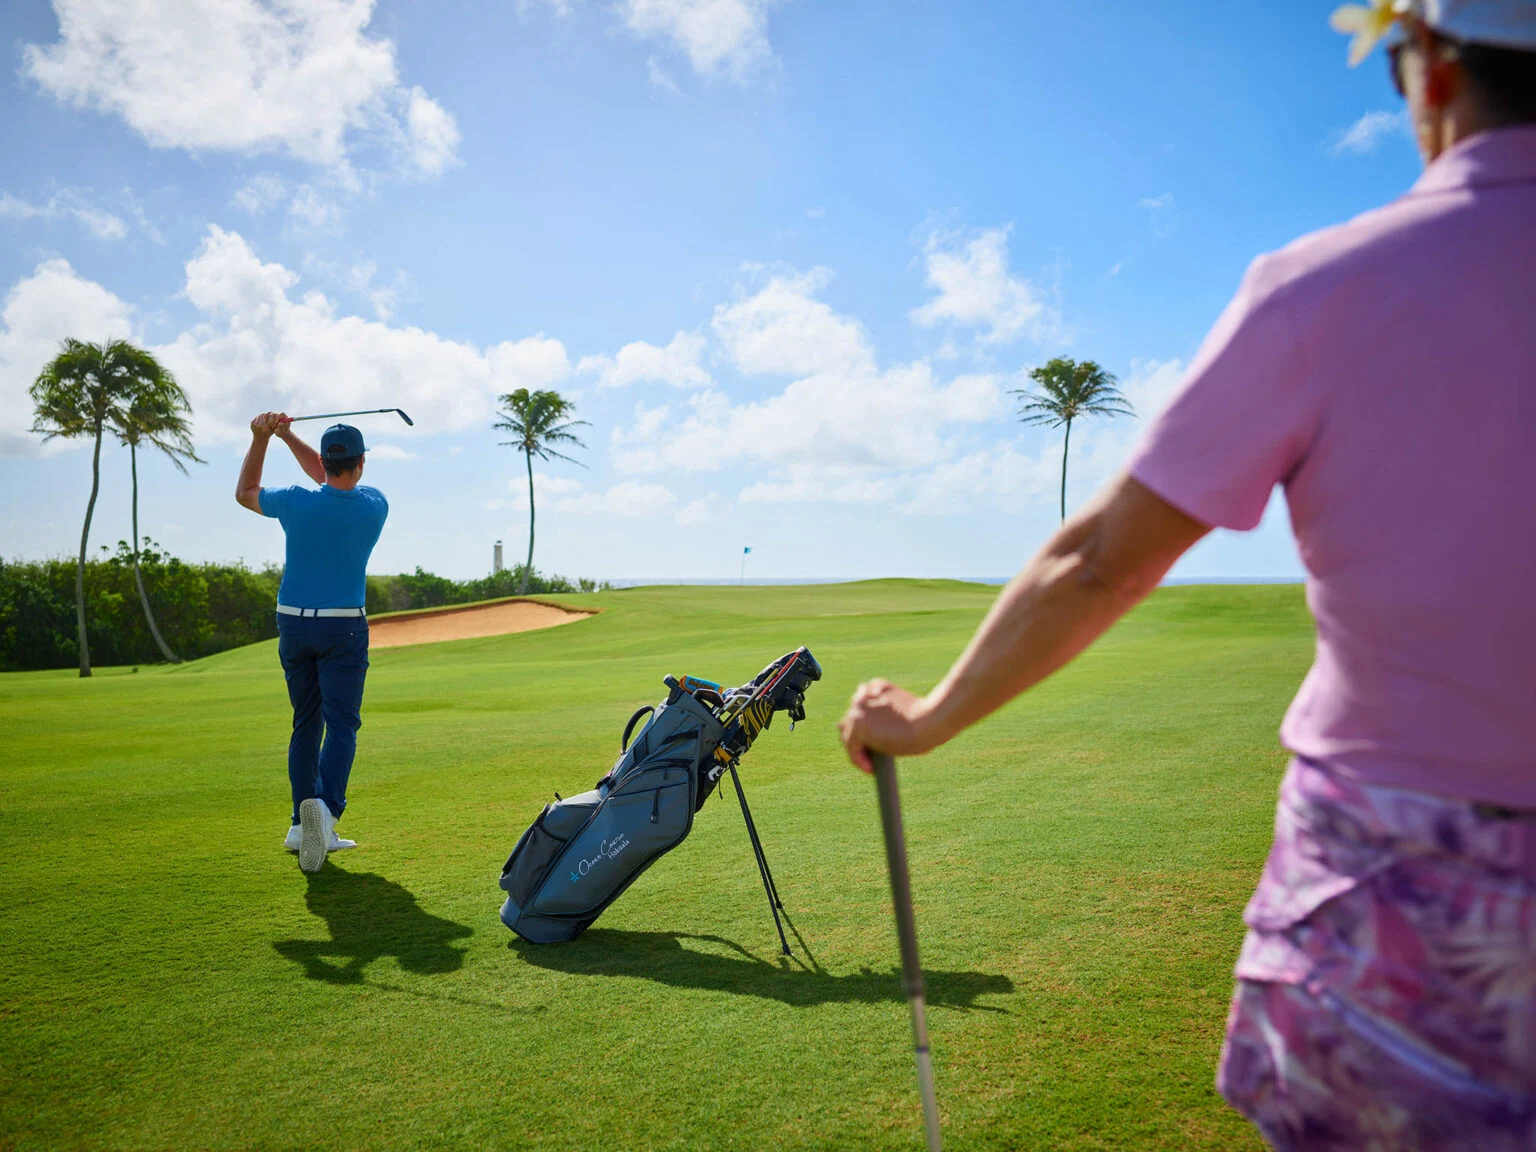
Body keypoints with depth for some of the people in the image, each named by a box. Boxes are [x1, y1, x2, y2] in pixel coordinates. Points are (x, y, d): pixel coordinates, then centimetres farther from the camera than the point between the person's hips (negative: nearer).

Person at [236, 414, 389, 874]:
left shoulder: (296, 502, -9)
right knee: (342, 724, -3)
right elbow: (335, 482, 15)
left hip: (293, 624, 2)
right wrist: (288, 436, 13)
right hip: (344, 628, -2)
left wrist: (261, 437, 12)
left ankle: (302, 823, 13)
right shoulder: (375, 505, -6)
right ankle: (326, 807, -26)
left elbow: (245, 492, 13)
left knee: (306, 723, 12)